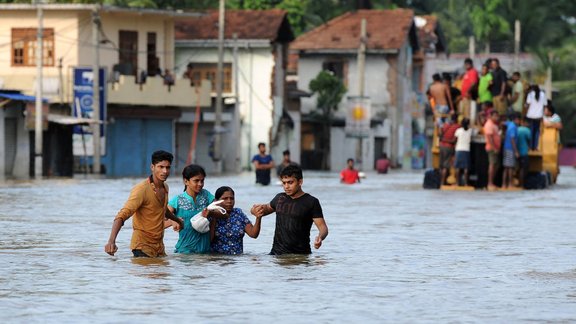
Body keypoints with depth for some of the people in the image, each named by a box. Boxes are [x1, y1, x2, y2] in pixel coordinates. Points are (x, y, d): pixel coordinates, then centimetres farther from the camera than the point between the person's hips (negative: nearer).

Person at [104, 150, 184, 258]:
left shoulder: (165, 188, 8)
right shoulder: (142, 189, -17)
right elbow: (122, 215, -27)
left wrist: (177, 220, 50)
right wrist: (111, 241, -41)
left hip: (159, 246, 7)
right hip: (143, 247, -7)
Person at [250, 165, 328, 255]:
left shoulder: (311, 202, -2)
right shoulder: (280, 198, 14)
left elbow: (322, 227, -5)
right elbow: (268, 208, 35)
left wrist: (320, 237, -28)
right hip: (277, 252, 4)